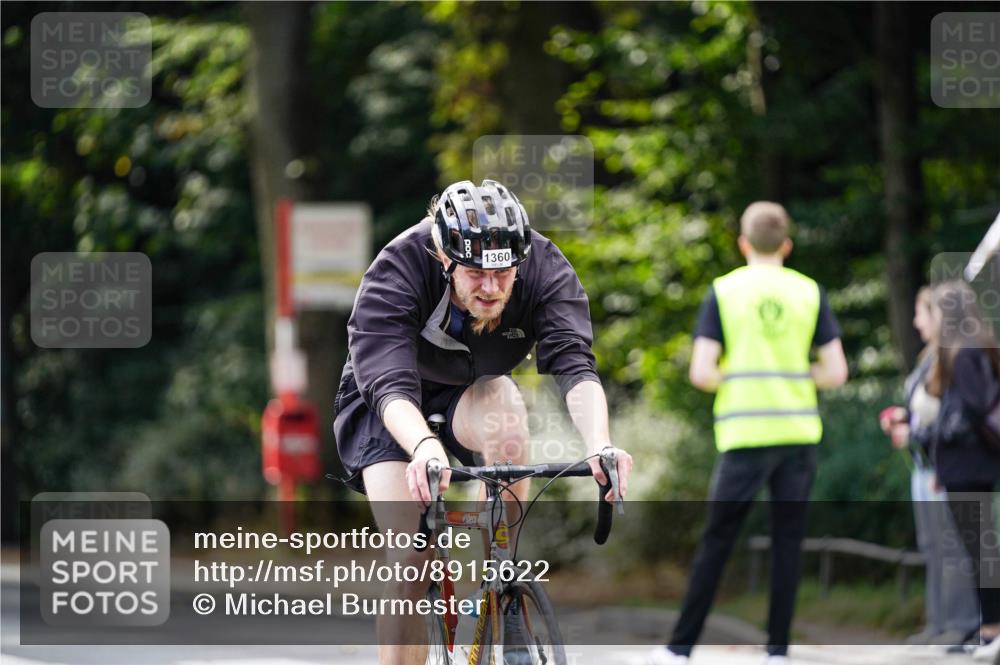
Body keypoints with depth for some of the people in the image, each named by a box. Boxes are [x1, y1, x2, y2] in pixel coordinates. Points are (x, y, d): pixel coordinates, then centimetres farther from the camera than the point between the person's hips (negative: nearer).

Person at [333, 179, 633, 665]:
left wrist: (599, 444, -58)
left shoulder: (544, 269, -26)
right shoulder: (395, 274, -33)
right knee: (411, 557, -22)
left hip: (466, 403, 2)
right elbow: (390, 386, -44)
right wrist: (424, 446, -66)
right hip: (386, 410, -2)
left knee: (503, 405, -34)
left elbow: (574, 366, -39)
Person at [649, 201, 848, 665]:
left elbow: (701, 373, -7)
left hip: (743, 435, -1)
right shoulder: (809, 292, 4)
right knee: (788, 541, 7)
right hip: (798, 434, 1)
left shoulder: (723, 292, -1)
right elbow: (835, 372, 2)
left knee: (716, 541, 4)